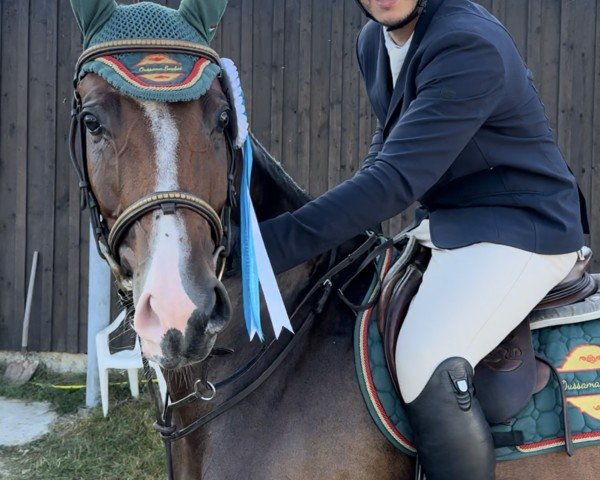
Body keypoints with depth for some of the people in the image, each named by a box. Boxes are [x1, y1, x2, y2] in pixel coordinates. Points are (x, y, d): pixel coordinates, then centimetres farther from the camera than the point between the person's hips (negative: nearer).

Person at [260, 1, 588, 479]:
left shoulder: (467, 45, -26)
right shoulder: (374, 40, 3)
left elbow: (396, 177, -32)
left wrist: (270, 244, -36)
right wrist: (350, 218, 2)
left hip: (519, 228, -10)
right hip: (444, 221, 10)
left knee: (426, 365, -29)